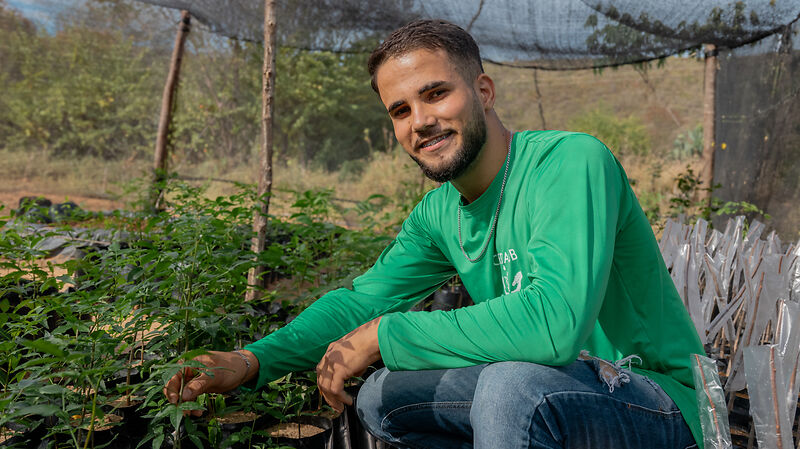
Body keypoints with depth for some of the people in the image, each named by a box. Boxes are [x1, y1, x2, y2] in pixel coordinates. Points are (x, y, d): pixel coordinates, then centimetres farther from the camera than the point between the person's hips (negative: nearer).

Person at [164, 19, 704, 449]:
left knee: (511, 383, -36)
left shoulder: (571, 162, -23)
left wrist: (384, 334, -28)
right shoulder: (439, 214, 2)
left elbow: (555, 322, -37)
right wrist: (254, 360, -7)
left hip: (654, 400, -7)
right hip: (548, 389, 7)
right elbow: (360, 299, 8)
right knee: (382, 398, 1)